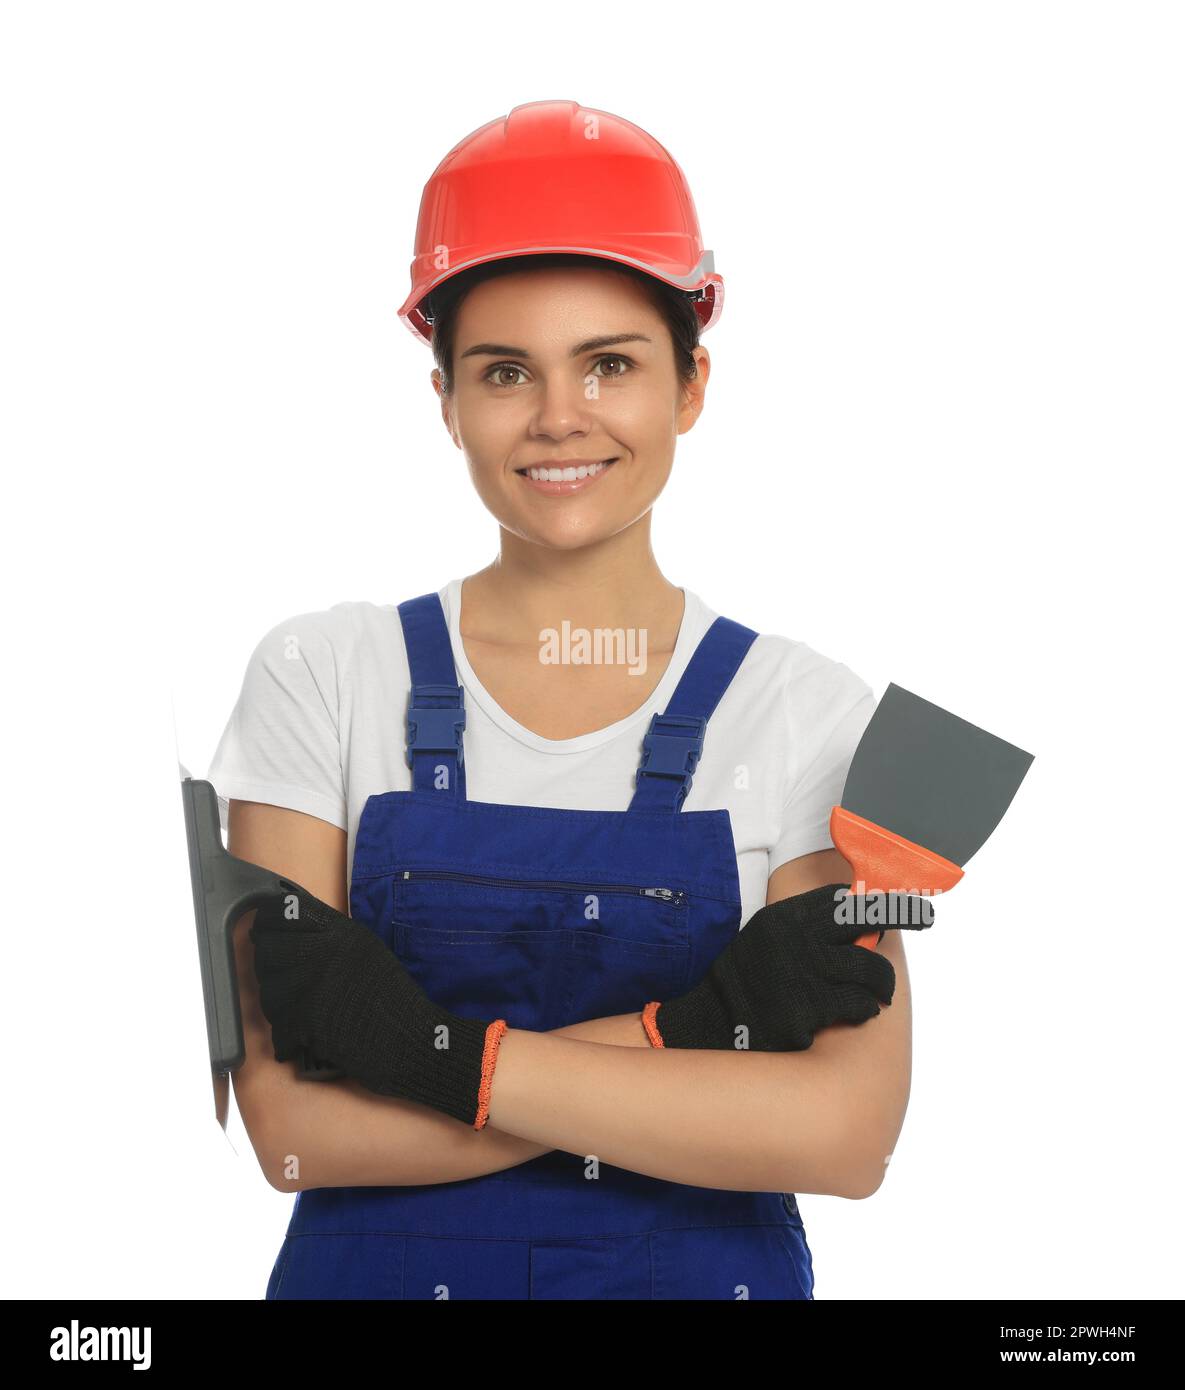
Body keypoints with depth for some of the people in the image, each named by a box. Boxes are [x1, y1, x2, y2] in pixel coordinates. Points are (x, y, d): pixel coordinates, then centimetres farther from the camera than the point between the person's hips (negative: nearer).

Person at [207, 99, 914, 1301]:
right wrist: (686, 1029, -20)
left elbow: (847, 1135, -17)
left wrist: (449, 1052, -21)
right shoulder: (323, 678, -7)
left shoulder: (808, 715, -7)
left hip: (703, 1268, 0)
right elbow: (291, 1124, -14)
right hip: (381, 1264, 0)